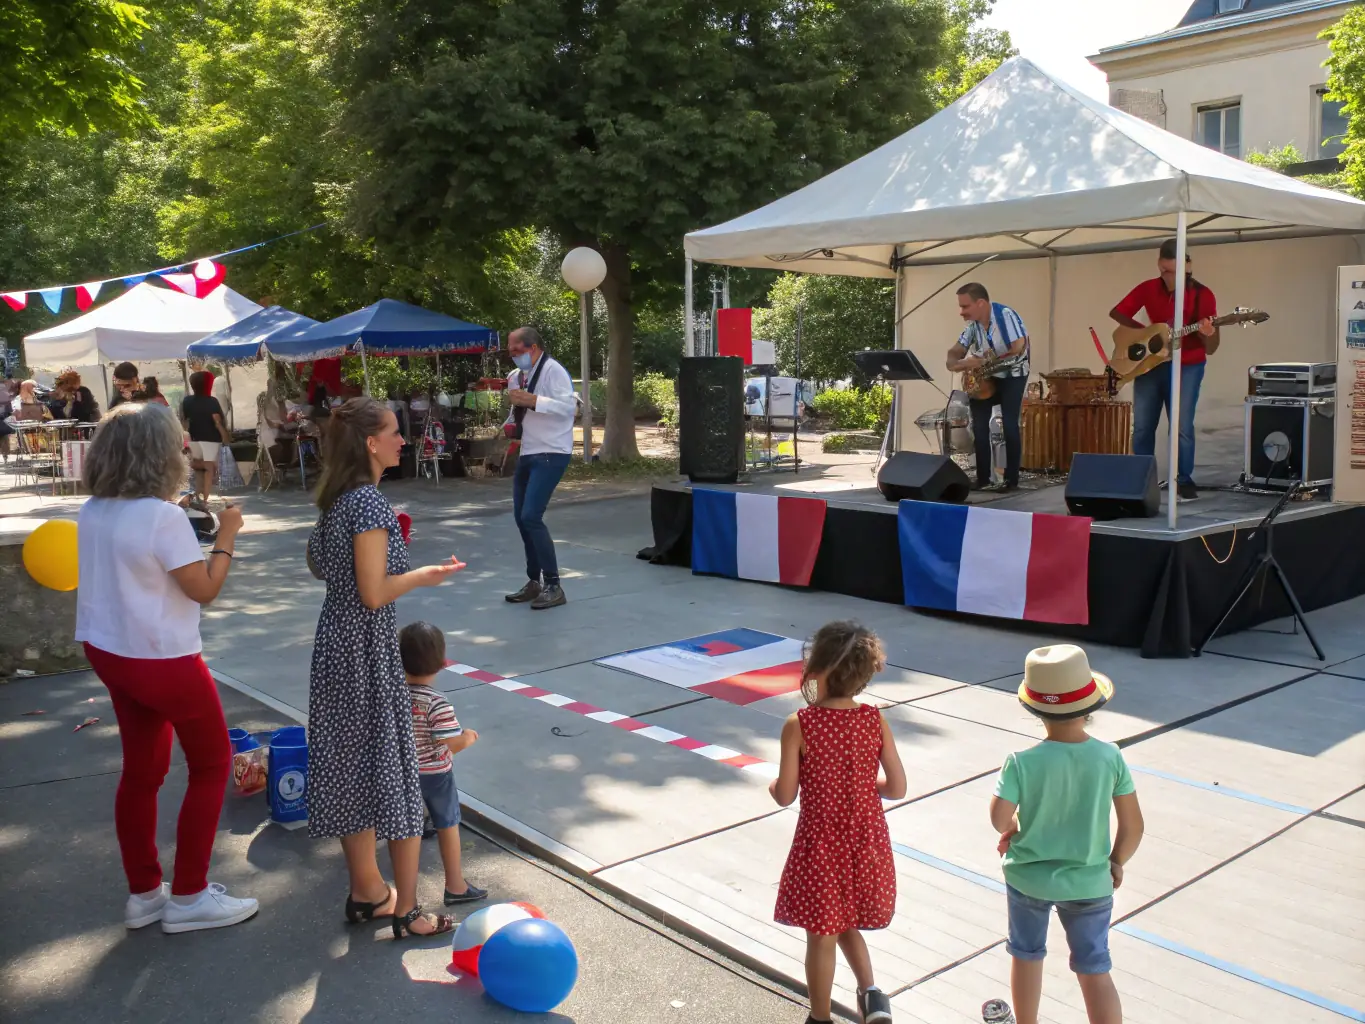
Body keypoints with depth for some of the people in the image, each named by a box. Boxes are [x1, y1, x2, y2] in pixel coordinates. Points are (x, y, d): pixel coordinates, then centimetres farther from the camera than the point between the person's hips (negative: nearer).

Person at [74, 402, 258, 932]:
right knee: (212, 764, 9)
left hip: (109, 652, 8)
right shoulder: (164, 516, -24)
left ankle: (143, 893, 28)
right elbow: (204, 589, -19)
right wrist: (227, 535, -8)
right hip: (163, 660, -8)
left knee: (142, 770, 18)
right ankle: (188, 897, 14)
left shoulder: (93, 512, 0)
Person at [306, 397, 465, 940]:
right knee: (393, 772, 0)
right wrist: (427, 574, -9)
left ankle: (366, 891, 28)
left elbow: (318, 564, 18)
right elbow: (374, 593, -22)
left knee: (351, 765, 15)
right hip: (368, 651, -9)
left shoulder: (337, 498, 8)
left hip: (337, 646, 9)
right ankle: (406, 910, 9)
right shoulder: (369, 502, -20)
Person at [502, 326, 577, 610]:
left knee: (531, 517, -17)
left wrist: (533, 400, -29)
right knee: (521, 518, 12)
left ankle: (553, 586, -8)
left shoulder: (552, 370, -14)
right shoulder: (519, 375, 12)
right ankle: (534, 582, 25)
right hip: (527, 453, 9)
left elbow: (569, 406, -24)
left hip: (551, 454, -9)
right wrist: (511, 425, 4)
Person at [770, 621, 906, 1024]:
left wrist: (771, 784, 9)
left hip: (821, 845, -3)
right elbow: (897, 788, -5)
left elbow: (785, 795, -13)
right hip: (867, 843, 3)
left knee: (821, 936, 14)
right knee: (846, 925, 26)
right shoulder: (875, 721, -9)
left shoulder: (798, 726, -18)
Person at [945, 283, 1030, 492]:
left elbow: (1017, 351, -29)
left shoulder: (1005, 316, -23)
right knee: (979, 424, -1)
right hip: (986, 377, 7)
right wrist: (956, 363, -21)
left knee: (1009, 424, -14)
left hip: (1012, 375, -6)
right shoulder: (973, 323, -1)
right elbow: (955, 351, 4)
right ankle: (983, 478, 5)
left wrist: (982, 362, -27)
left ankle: (1012, 479, -5)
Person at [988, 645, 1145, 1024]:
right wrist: (1116, 862, 10)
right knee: (1095, 971, 14)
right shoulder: (1111, 758, -14)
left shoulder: (1022, 762, -21)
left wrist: (1011, 831, 0)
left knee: (1026, 956, 23)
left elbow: (999, 817, -24)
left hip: (1029, 877, -1)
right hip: (1089, 882, 1)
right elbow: (1133, 825, -8)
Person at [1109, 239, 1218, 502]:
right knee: (1142, 426, 4)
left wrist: (1209, 335, -36)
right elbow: (1116, 312, 4)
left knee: (1182, 427, -8)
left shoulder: (1202, 295, -11)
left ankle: (1184, 481, 6)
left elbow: (1211, 349, -12)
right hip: (1149, 362, 3)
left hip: (1187, 366, -3)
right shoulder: (1148, 289, -3)